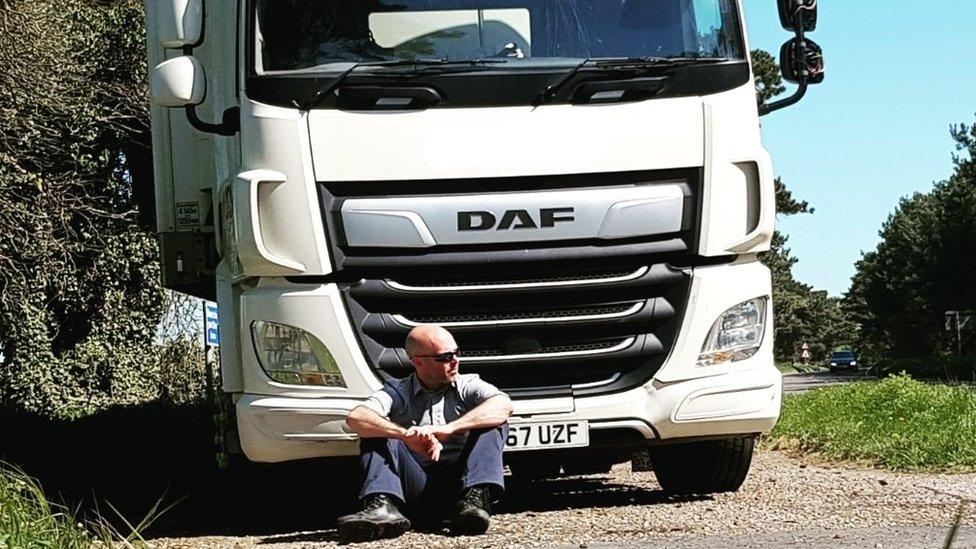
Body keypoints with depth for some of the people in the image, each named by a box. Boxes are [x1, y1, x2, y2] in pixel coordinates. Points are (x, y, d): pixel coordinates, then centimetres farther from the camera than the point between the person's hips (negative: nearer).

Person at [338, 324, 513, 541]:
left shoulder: (467, 386, 9)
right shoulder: (398, 392, 8)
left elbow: (503, 405, -14)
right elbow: (356, 418, -12)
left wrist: (449, 429, -28)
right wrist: (407, 435, -31)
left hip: (457, 483, 0)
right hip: (416, 488, 0)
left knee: (493, 422, -16)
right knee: (375, 430, -15)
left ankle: (475, 499, -36)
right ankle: (383, 508, -39)